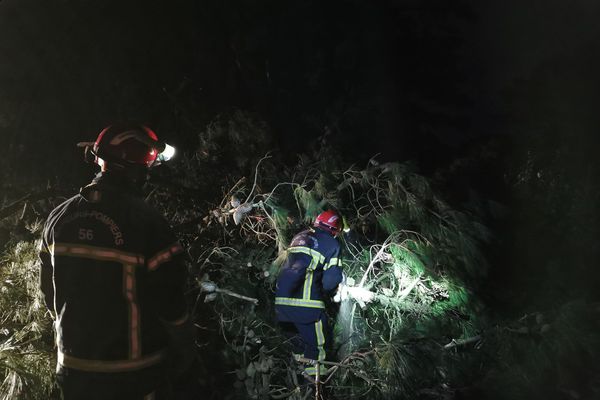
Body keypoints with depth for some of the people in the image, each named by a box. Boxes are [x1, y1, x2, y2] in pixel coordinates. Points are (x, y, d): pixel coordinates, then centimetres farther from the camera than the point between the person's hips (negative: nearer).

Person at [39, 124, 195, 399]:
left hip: (74, 367, 5)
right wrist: (185, 352, -3)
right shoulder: (146, 222, -22)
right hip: (132, 373, -5)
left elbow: (48, 289, 7)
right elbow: (169, 301, -19)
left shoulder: (59, 217, -4)